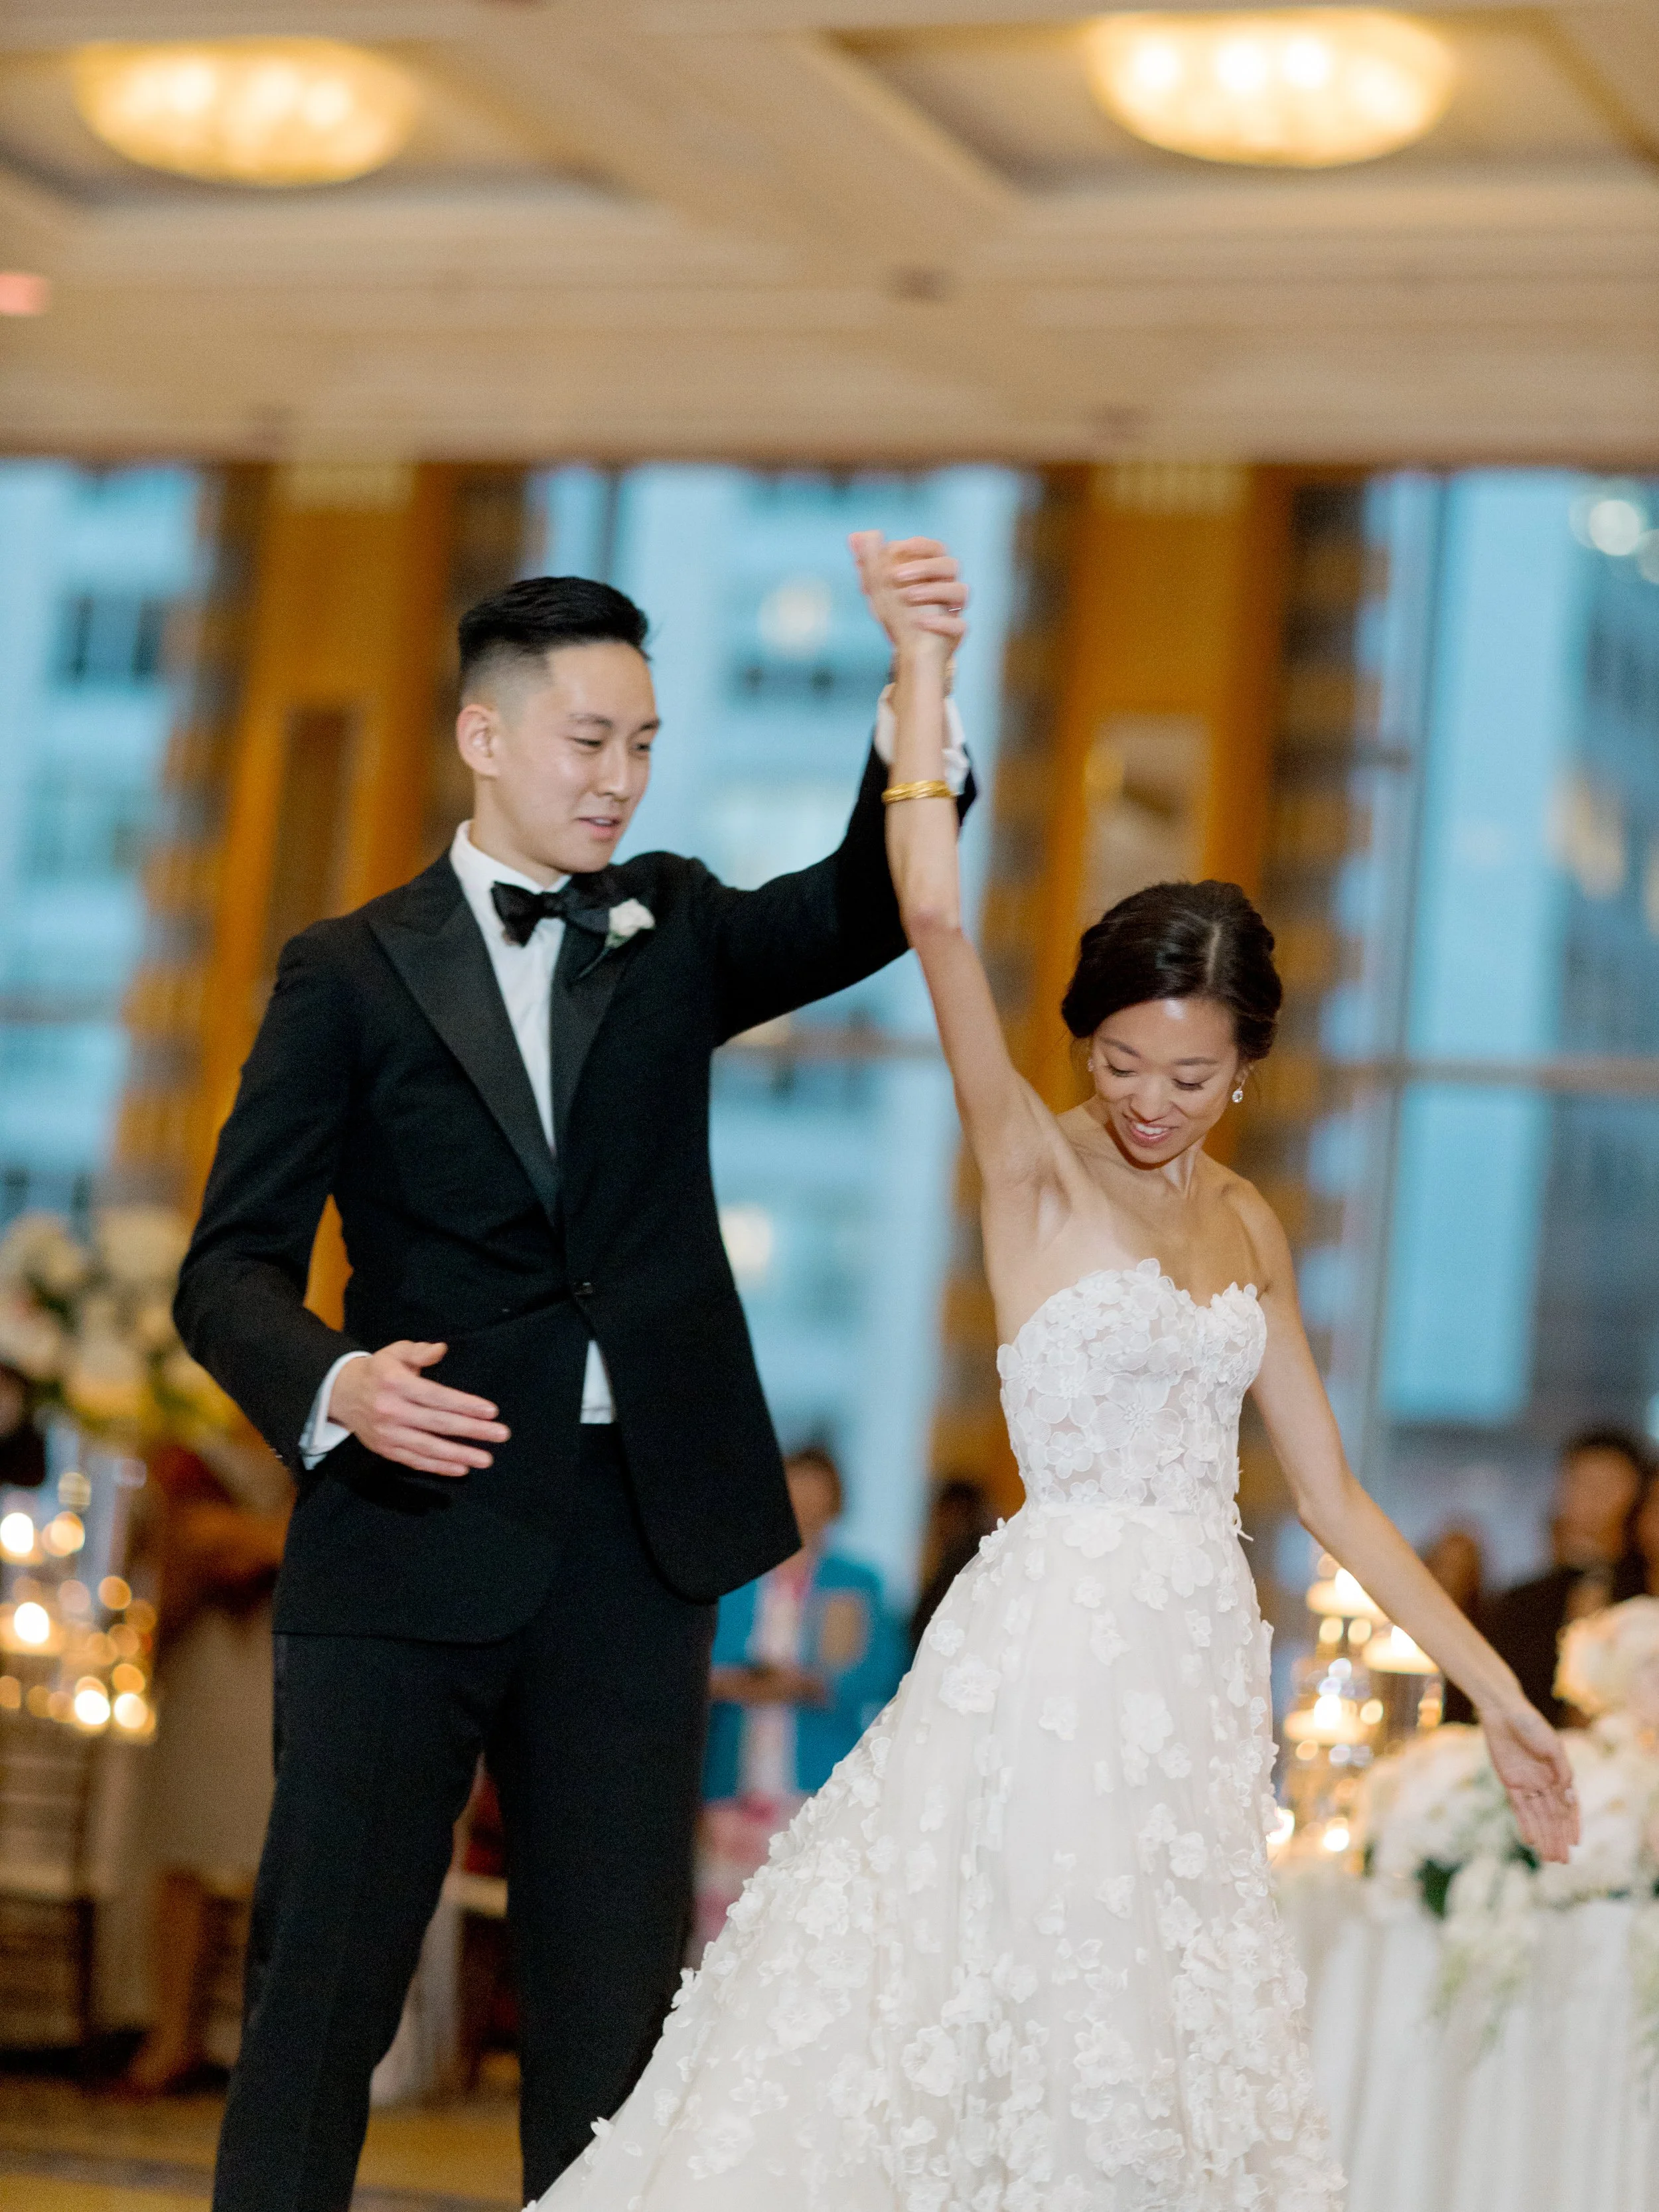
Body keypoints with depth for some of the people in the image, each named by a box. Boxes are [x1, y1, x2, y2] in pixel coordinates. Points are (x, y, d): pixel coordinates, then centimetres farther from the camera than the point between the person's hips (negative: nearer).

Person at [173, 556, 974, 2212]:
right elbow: (229, 1271, -3)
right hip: (412, 1520, -3)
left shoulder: (674, 932, 13)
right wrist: (334, 1386, -23)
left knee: (614, 1987, 7)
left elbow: (866, 910, -6)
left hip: (633, 1533, 3)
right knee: (323, 1973, 0)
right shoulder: (352, 973, 3)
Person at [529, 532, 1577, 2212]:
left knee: (1157, 2054, 9)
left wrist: (1489, 1685, 11)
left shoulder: (1248, 1227, 11)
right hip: (1059, 1647, -6)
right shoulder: (1036, 1168, -5)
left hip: (1202, 1674, 6)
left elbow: (1329, 1490, 14)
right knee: (1028, 2021, -6)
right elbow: (931, 910, -20)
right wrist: (921, 660, -21)